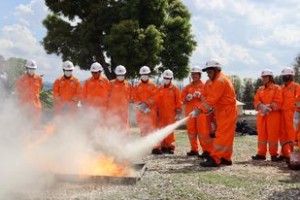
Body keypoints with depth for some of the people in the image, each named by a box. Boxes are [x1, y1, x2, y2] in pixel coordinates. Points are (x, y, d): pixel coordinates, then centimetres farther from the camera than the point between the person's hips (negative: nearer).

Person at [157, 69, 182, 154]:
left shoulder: (175, 89, 1)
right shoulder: (160, 89, 12)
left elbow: (178, 102, -1)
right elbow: (158, 101, 14)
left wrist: (178, 113, -6)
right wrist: (157, 112, 12)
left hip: (171, 114, -4)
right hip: (161, 114, 4)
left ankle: (171, 147, 3)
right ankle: (164, 147, 13)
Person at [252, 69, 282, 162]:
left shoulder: (277, 88, 2)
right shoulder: (260, 89, 16)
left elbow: (278, 102, -8)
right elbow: (256, 101, 4)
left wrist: (269, 108, -18)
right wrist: (262, 107, -15)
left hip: (273, 115, -5)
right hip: (261, 115, 5)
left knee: (273, 135, -3)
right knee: (261, 134, 5)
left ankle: (273, 154, 5)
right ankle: (261, 154, 10)